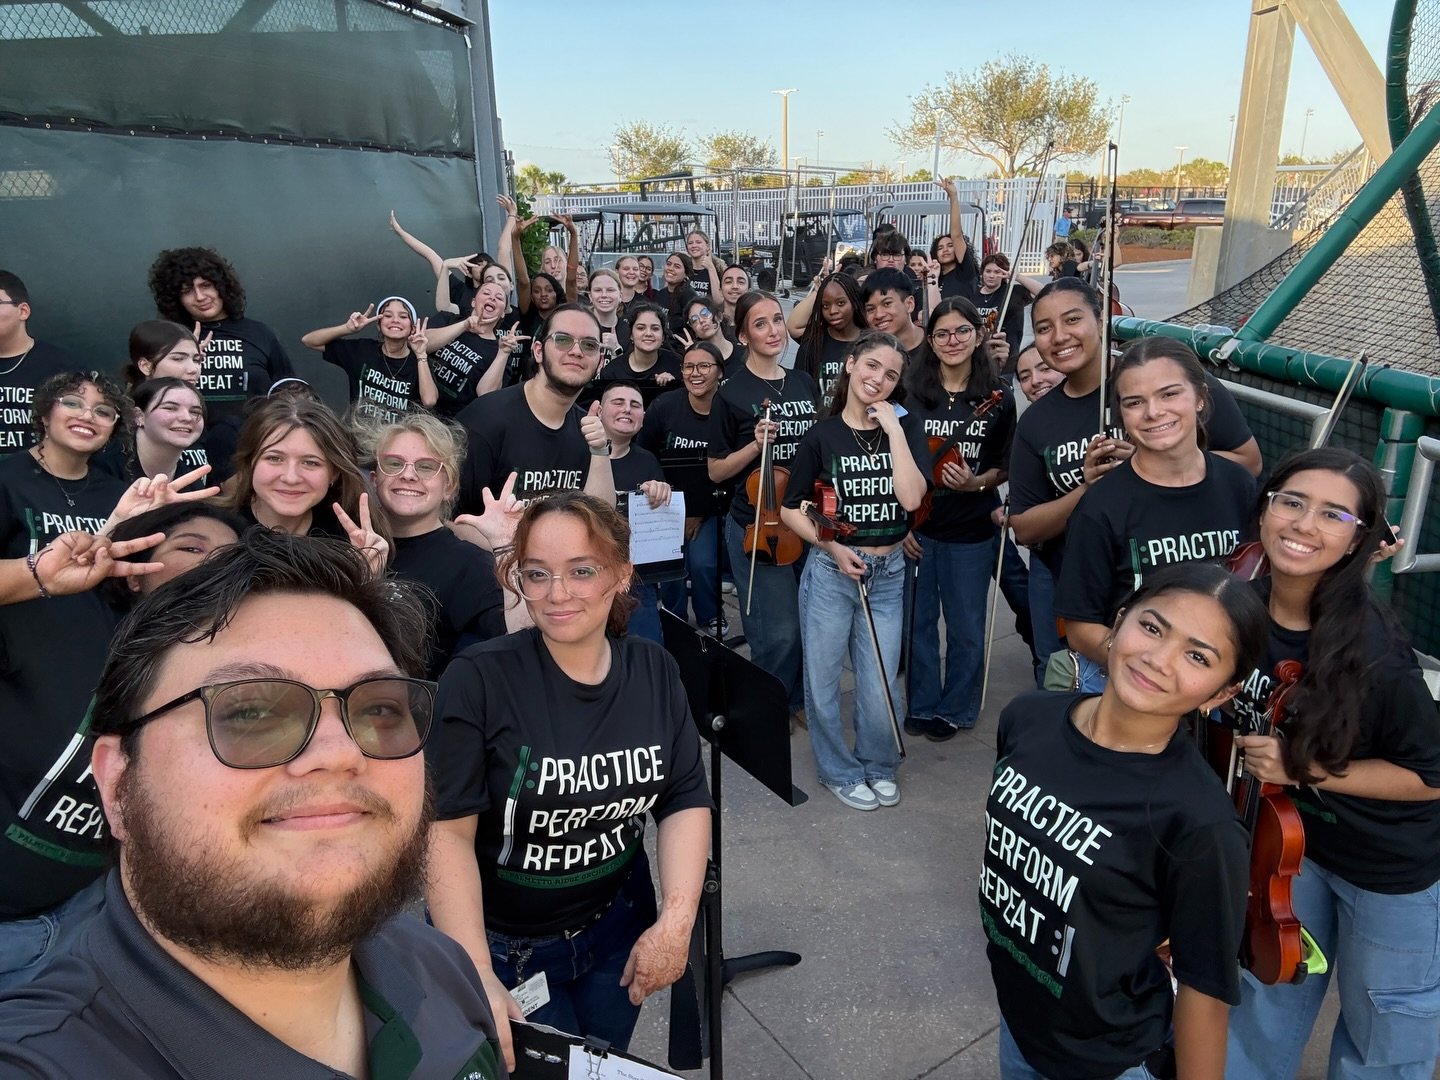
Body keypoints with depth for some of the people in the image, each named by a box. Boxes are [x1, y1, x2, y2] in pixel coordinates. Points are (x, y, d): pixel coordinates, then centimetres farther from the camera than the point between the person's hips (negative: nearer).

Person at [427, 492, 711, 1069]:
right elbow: (446, 830, -22)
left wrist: (676, 920, -16)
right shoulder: (479, 679, -22)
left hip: (619, 926, 4)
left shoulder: (655, 671, -8)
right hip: (502, 942, -4)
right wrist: (476, 975, -30)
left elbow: (686, 800, -5)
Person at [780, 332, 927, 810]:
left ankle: (878, 765, 30)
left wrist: (893, 429, -15)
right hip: (831, 572, -1)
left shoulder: (906, 430, 1)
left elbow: (911, 498, -15)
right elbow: (791, 509, 3)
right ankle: (841, 770, 30)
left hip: (888, 574, 1)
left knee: (880, 685, 2)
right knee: (822, 678, 7)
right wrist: (831, 546, -11)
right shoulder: (821, 435, -2)